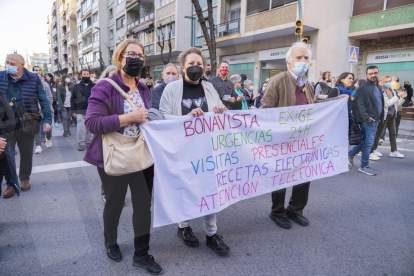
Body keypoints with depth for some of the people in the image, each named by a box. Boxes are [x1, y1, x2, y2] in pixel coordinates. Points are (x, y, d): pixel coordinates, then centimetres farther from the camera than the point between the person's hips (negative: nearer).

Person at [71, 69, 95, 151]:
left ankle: (88, 142, 20)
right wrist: (73, 111, -1)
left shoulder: (94, 86, 6)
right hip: (80, 111, -1)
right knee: (81, 128, -5)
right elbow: (72, 99, 6)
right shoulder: (76, 86, 7)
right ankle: (81, 144, 4)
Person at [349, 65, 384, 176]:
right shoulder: (363, 88, -12)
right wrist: (366, 117, -24)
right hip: (368, 119, -9)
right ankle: (364, 166, 4)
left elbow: (381, 103, 22)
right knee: (369, 142, -6)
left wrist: (380, 117, 16)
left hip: (375, 119, 9)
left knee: (367, 141, 14)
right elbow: (359, 104, -19)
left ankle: (350, 154, 30)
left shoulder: (379, 87, 16)